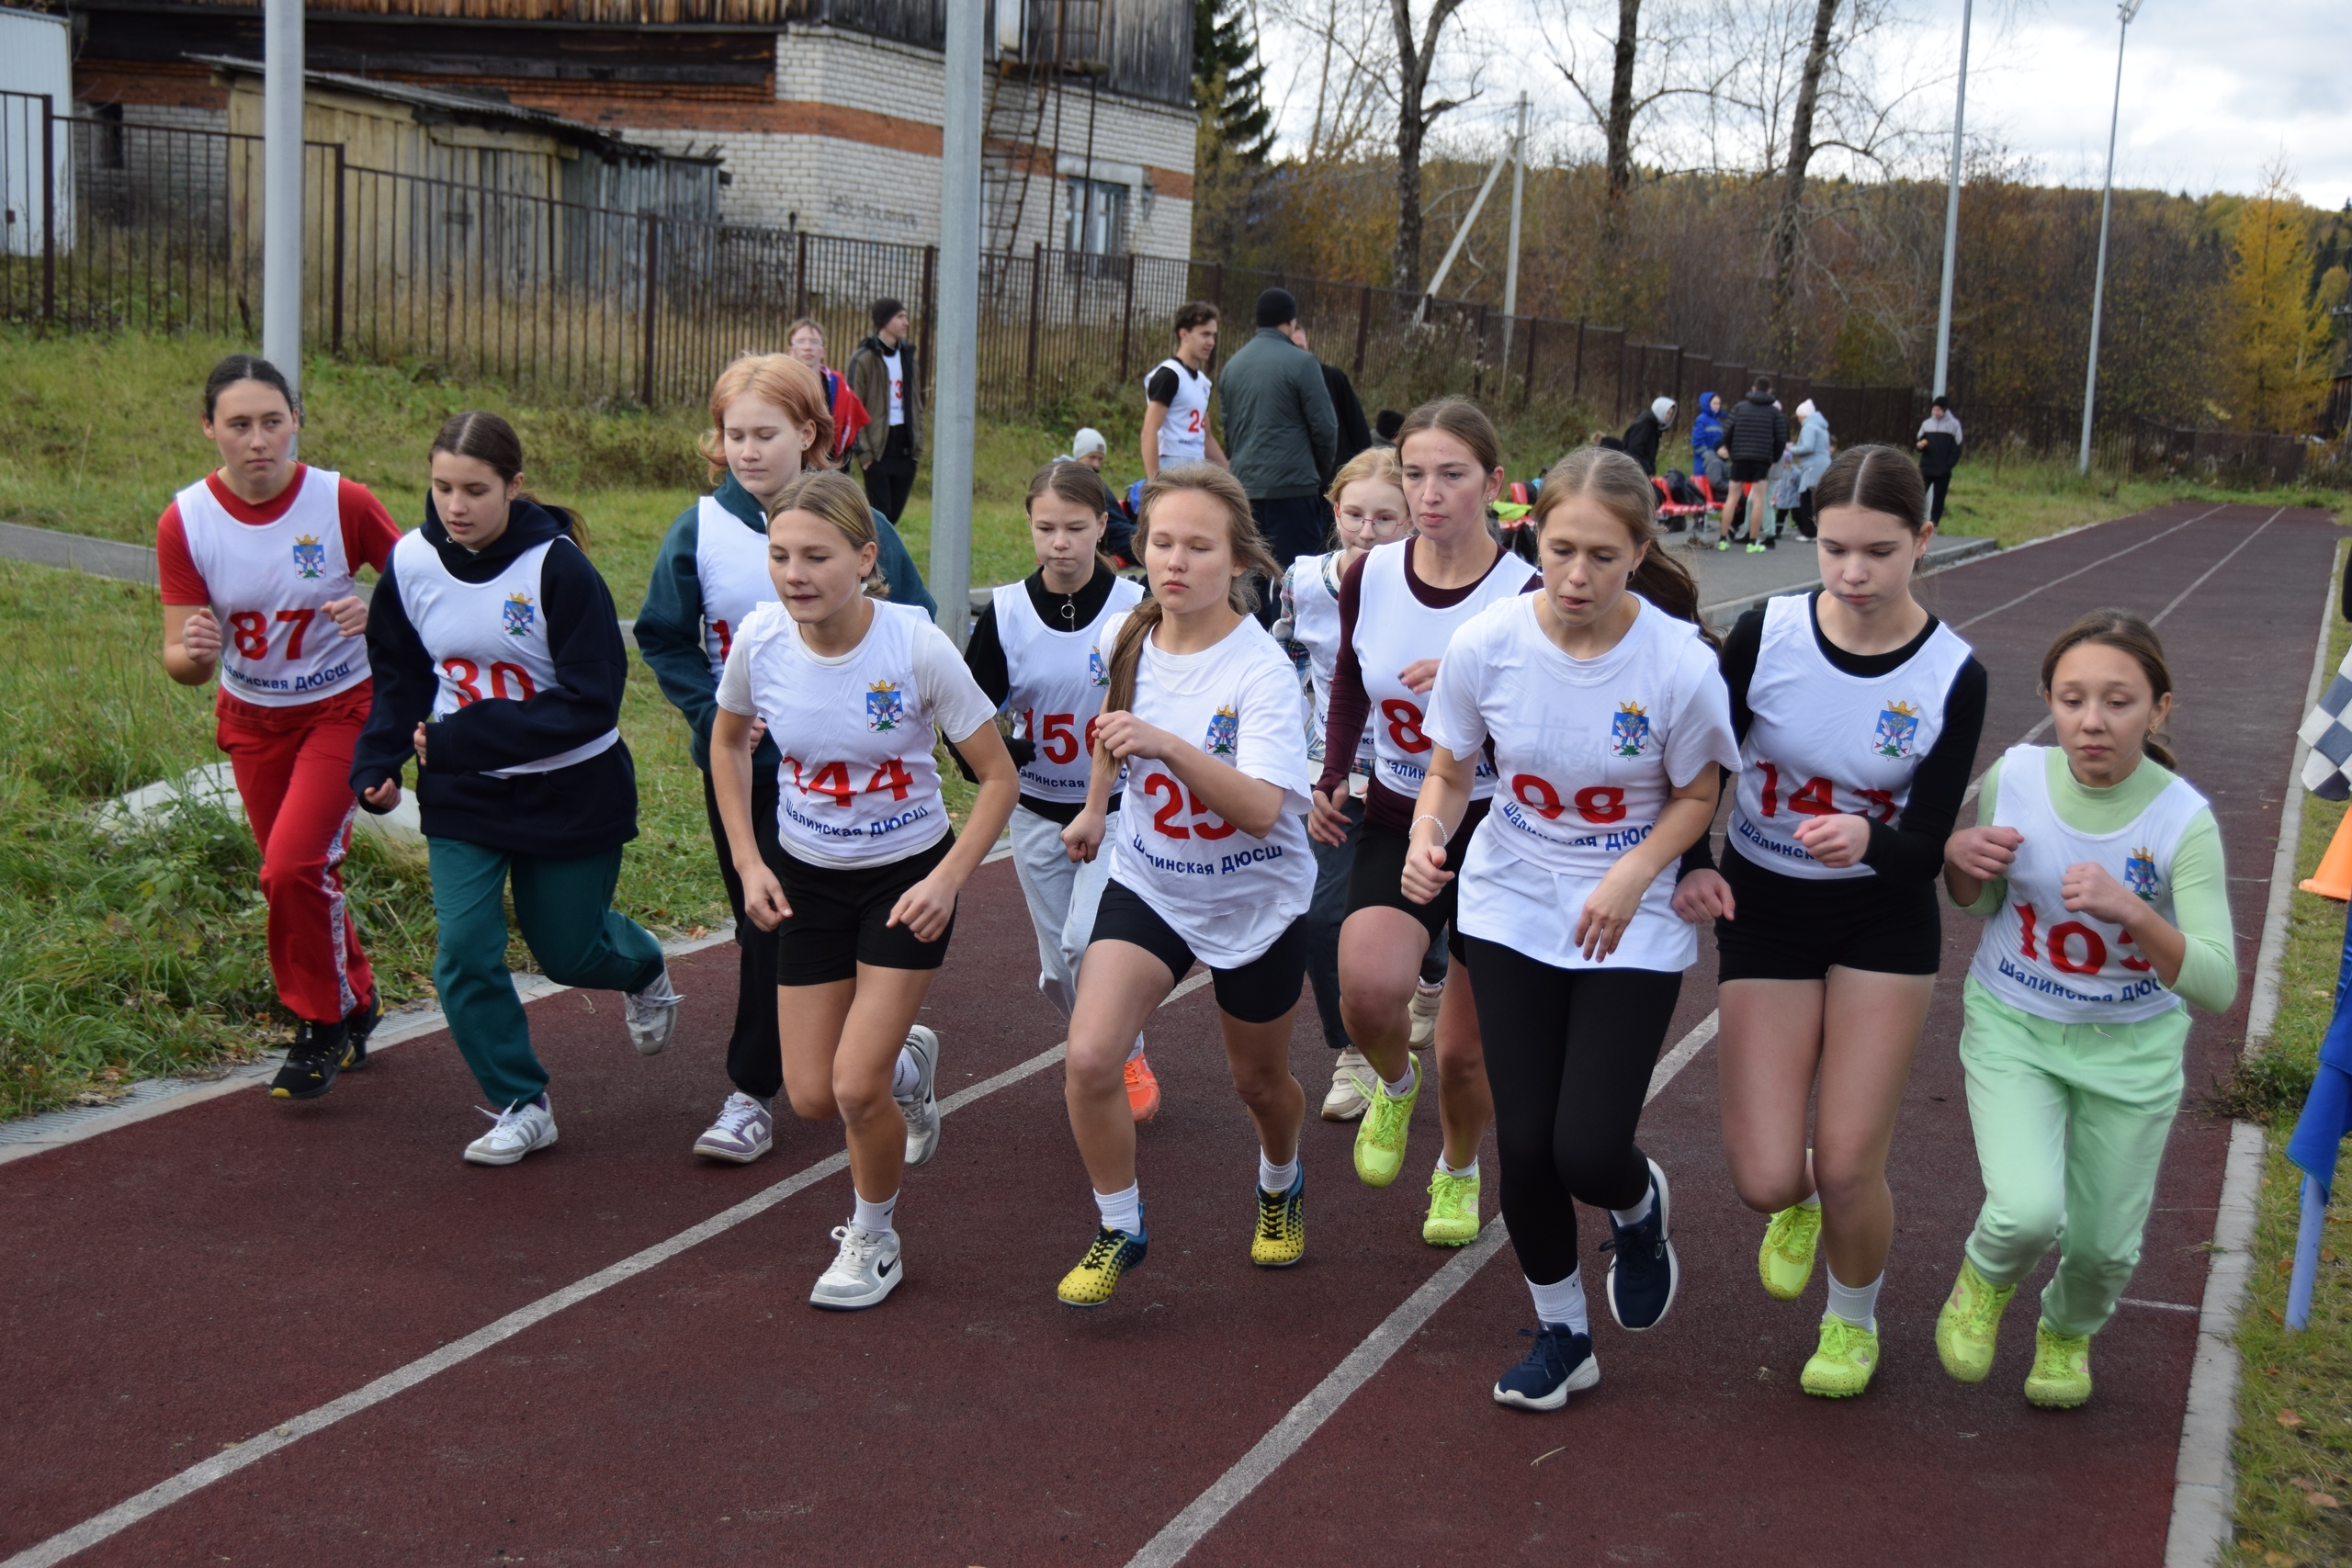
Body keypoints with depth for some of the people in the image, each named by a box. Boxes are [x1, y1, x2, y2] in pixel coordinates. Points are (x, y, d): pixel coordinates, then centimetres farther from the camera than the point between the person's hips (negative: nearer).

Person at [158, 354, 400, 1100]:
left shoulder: (341, 501, -20)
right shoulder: (185, 522, -15)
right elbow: (183, 662, -14)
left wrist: (374, 614, -29)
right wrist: (193, 651, -38)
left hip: (341, 708, -3)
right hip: (251, 720, 3)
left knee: (294, 864, -19)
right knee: (296, 874, 14)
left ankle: (323, 1024, 2)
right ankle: (357, 1001, 39)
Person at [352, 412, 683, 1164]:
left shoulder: (558, 567, -22)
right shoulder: (413, 562, -7)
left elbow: (591, 703, -23)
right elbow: (400, 677, 9)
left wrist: (460, 739, -26)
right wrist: (377, 765, -7)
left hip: (570, 792, -3)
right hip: (462, 797, 3)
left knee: (568, 950, 11)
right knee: (464, 952, -8)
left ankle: (643, 969, 49)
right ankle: (520, 1106, 11)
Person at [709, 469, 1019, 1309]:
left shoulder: (917, 646, -24)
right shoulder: (761, 639, -15)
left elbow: (999, 776, -13)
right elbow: (728, 742, 7)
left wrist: (947, 880, -23)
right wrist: (748, 863, -1)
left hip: (907, 877, -3)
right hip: (806, 878, 4)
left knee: (857, 1088, -11)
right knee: (812, 1097, 4)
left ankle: (873, 1239, 19)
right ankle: (907, 1063, 40)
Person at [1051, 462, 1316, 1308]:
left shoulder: (1261, 671, -25)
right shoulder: (1126, 636, -9)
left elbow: (1261, 811, -36)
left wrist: (1167, 745, -48)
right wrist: (1095, 806, 20)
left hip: (1254, 900, -3)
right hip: (1147, 881, 3)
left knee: (1259, 1080, 16)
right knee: (1088, 1059, -17)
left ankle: (1281, 1186, 51)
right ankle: (1118, 1230, 5)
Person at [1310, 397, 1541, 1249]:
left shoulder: (1525, 596, -18)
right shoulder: (1369, 577, -6)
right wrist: (1330, 776, 3)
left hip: (1496, 832, -2)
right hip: (1395, 825, 2)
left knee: (1466, 1052, 6)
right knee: (1368, 990, -25)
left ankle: (1459, 1171, 41)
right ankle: (1393, 1083, 12)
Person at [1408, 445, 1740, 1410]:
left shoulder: (1680, 663, -19)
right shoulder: (1487, 643, -14)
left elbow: (1698, 794, -4)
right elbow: (1450, 769, 1)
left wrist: (1631, 876, -19)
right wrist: (1427, 839, -20)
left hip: (1630, 922, -2)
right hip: (1511, 907, 2)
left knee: (1587, 1151, -11)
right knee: (1524, 1141, 1)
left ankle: (1639, 1207, 30)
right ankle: (1561, 1335, 27)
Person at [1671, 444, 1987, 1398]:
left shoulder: (1951, 676, -14)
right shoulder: (1765, 636, -14)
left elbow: (1929, 848, -13)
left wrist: (1869, 840, -35)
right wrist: (1689, 866, -20)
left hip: (1884, 924, 0)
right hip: (1763, 914, 1)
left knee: (1848, 1168, -5)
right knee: (1764, 1177, -7)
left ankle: (1853, 1321, 29)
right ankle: (1796, 1205, 34)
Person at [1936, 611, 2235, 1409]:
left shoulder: (2182, 820, -22)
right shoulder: (2015, 777, -15)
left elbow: (2216, 985, -25)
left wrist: (2131, 910, -41)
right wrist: (1960, 856, -20)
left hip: (2131, 1046, 0)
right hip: (2013, 1027, 0)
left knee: (2104, 1245, 10)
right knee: (2029, 1213, -21)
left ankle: (2067, 1334, 47)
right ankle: (1986, 1279, 16)